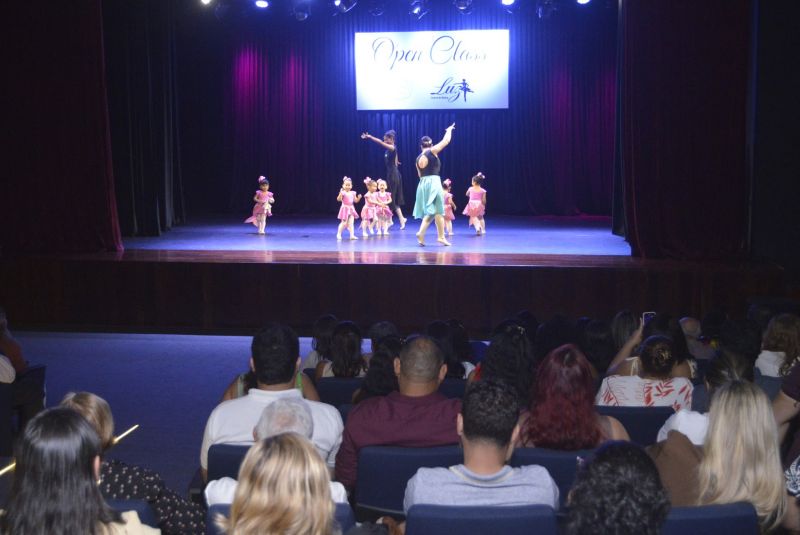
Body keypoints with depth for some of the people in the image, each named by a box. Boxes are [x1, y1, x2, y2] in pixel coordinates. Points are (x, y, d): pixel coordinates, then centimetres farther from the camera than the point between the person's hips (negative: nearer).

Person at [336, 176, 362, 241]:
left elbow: (355, 201, 13)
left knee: (351, 223, 0)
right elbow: (339, 199, -22)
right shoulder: (343, 193, -10)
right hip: (345, 209, -5)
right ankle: (338, 234, 13)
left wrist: (359, 198, -6)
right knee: (344, 223, -2)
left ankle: (352, 235, -2)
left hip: (351, 209, 5)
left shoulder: (353, 193, 7)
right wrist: (340, 194, -38)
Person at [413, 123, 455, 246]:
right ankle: (441, 236, 3)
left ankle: (421, 232, -4)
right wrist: (449, 130, 18)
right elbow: (446, 140, 2)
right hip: (433, 182, -6)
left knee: (429, 212, 12)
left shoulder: (418, 158, 12)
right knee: (438, 211, 1)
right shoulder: (432, 152, -3)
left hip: (422, 184, 6)